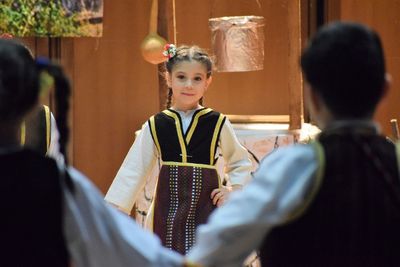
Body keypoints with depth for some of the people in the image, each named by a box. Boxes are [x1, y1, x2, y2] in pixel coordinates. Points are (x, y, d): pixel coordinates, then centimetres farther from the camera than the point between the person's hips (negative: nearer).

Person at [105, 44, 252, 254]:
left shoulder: (217, 124, 1)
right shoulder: (155, 126, 3)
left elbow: (241, 163, 15)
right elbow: (134, 170, 3)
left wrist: (234, 189, -2)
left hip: (205, 212, -1)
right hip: (168, 212, 1)